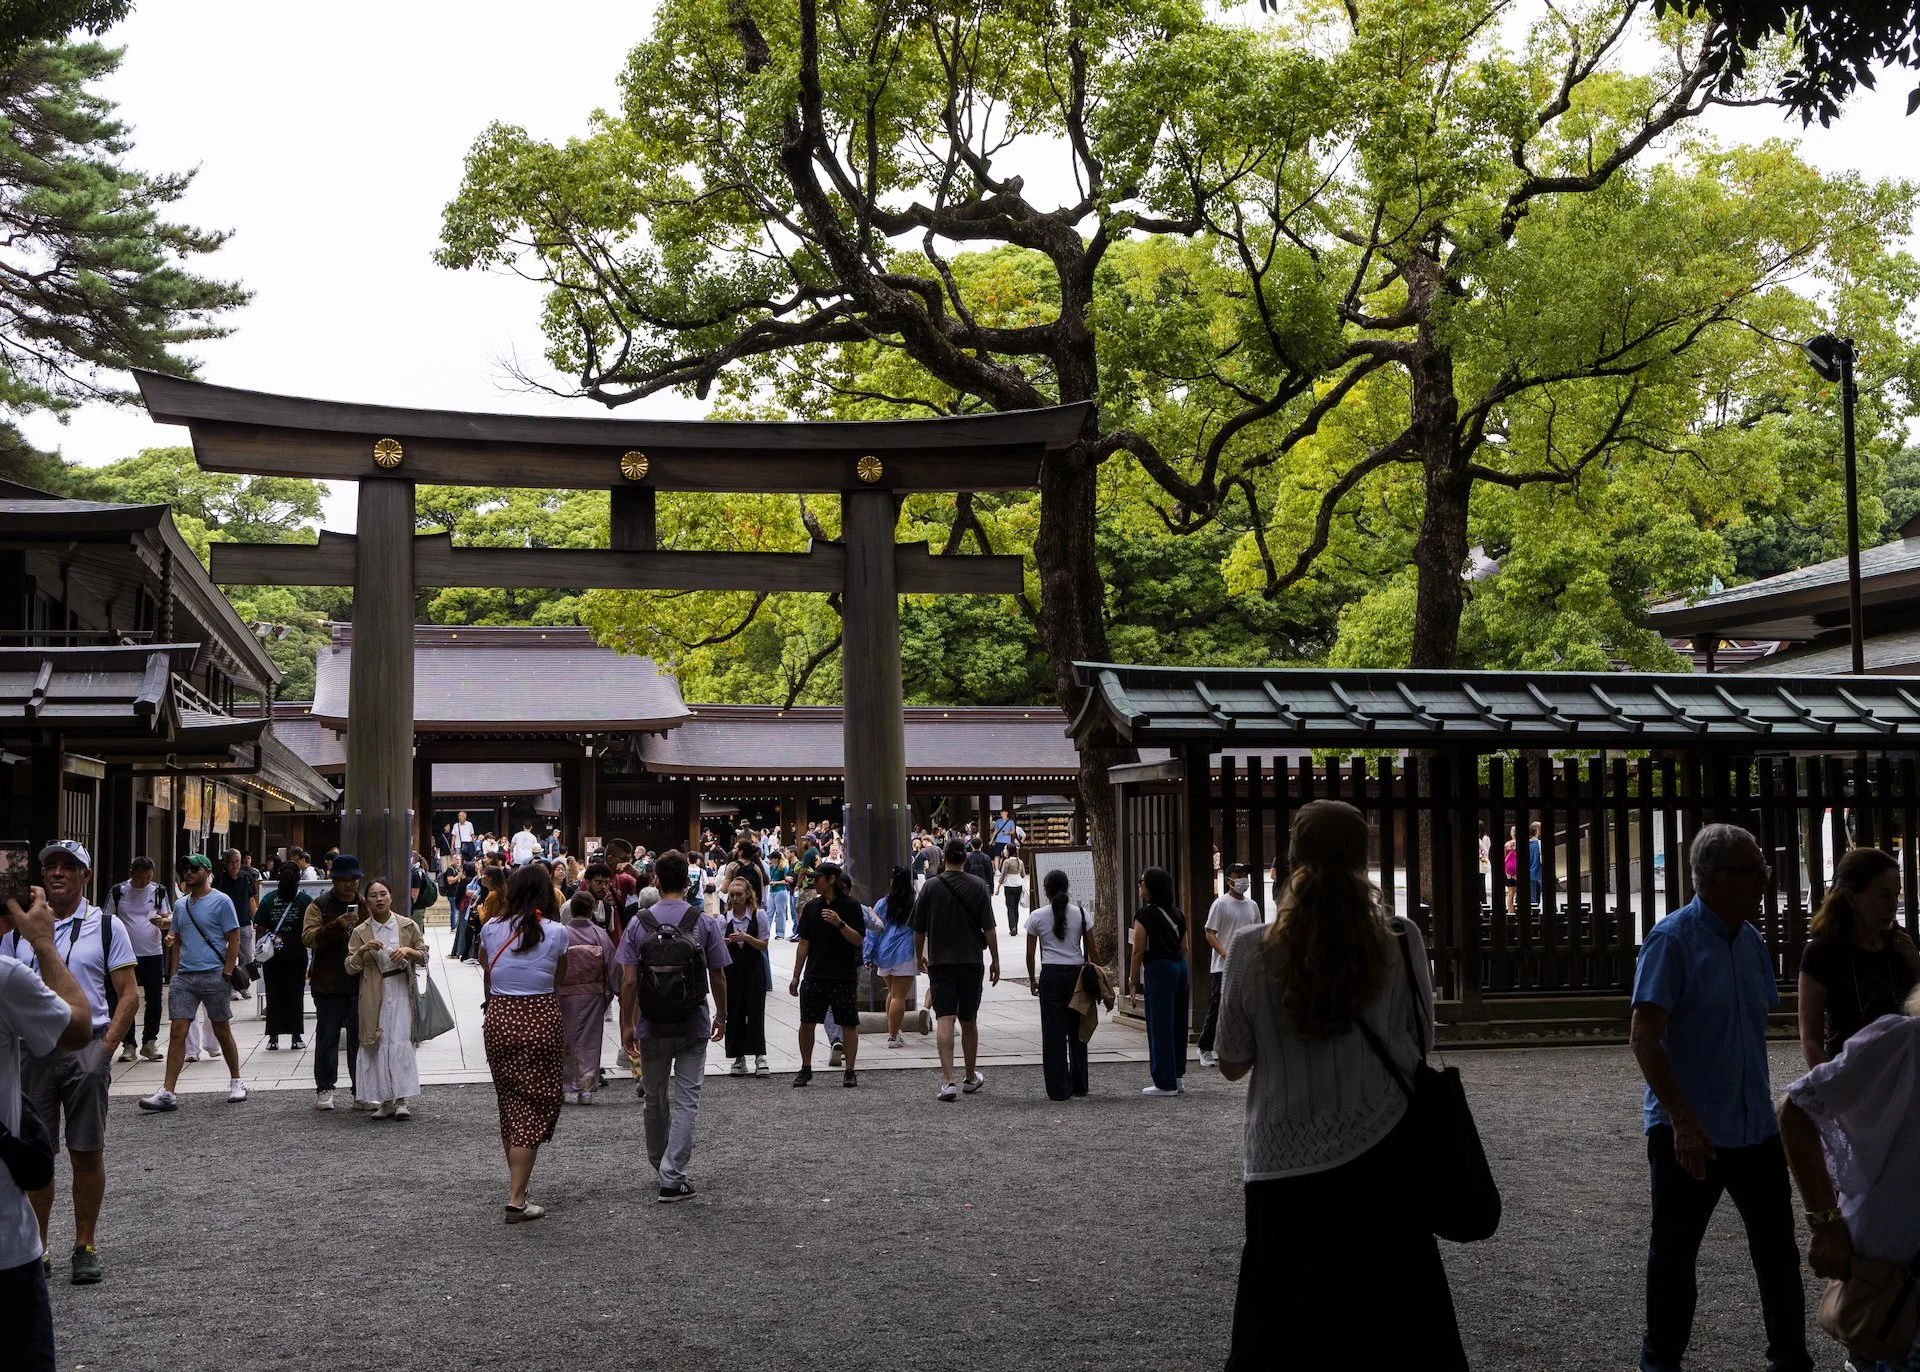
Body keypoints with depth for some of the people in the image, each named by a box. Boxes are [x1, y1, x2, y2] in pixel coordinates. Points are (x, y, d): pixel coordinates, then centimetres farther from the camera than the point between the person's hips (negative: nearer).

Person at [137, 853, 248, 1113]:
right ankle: (168, 1092, -6)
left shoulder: (221, 902, -3)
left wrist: (227, 973, -11)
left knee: (222, 1031, 6)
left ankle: (236, 1082, 22)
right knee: (177, 1031, -4)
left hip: (214, 975, -5)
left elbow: (234, 939, -6)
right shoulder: (180, 904, 14)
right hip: (184, 976, 5)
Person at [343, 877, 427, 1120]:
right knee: (378, 1045, 1)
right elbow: (349, 968, 2)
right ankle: (386, 1100, 9)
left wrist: (409, 951, -11)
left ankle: (403, 1099, -9)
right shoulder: (360, 932, 4)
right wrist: (362, 951, -15)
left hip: (401, 991, -2)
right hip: (374, 995, 2)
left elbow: (424, 957, 9)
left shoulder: (407, 926, 3)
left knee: (401, 1042, -11)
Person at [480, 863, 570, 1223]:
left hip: (499, 1017, 3)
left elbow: (486, 975, 13)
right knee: (534, 1109, 2)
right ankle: (516, 1199, -2)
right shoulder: (556, 932, -8)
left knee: (509, 1105, 18)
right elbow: (559, 980, 3)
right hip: (541, 1020, -3)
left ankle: (517, 1186, 31)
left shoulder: (491, 929, 0)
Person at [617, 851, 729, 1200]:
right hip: (694, 1026, -2)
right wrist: (721, 1016, 13)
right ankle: (672, 1178, -5)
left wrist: (627, 1025, 2)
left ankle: (659, 1163, 37)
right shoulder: (704, 922, -6)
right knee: (686, 1100, 1)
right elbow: (718, 978, -2)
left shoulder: (638, 923, -4)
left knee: (655, 1098, 18)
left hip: (652, 1027, 2)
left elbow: (628, 982, -6)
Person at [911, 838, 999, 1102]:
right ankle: (971, 1078, 28)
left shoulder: (931, 887, -3)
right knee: (968, 1021, 14)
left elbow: (919, 929, 3)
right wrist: (995, 960, 6)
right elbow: (989, 928, -3)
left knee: (944, 1020, -7)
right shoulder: (978, 886, -3)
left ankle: (947, 1080, -20)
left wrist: (919, 955, 19)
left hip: (939, 962, -1)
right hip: (971, 961, 1)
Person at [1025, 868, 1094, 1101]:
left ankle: (1059, 1089, 2)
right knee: (1077, 1031, 13)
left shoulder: (1037, 916, -3)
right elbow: (1091, 951, 2)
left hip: (1051, 976, -2)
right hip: (1076, 973, 2)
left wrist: (1032, 979, 14)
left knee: (1053, 1033, 3)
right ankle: (1079, 1086, 20)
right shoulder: (1081, 914, -1)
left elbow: (1030, 954, 1)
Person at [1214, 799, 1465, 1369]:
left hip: (1285, 1171, 0)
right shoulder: (1401, 943, -9)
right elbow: (1421, 1041, 5)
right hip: (1381, 1165, 0)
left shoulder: (1252, 948, -11)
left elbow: (1232, 1064, -2)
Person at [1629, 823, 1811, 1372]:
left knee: (1778, 1251, 10)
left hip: (1754, 1129, 6)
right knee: (1673, 1257, 7)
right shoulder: (1672, 939, -14)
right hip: (1690, 1134, -6)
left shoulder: (1751, 939, 8)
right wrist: (1682, 1121, -24)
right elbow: (1644, 1035, -19)